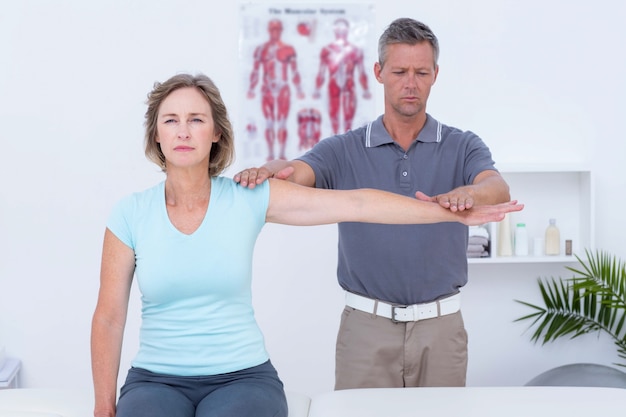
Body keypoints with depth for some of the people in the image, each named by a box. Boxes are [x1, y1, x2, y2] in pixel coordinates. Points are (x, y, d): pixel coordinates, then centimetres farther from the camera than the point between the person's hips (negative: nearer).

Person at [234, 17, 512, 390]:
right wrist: (270, 170, -42)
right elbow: (297, 174, -17)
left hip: (440, 324, 1)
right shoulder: (344, 150, 1)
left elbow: (498, 190, -18)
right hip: (366, 325, 0)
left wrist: (468, 194, -42)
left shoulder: (463, 147, 1)